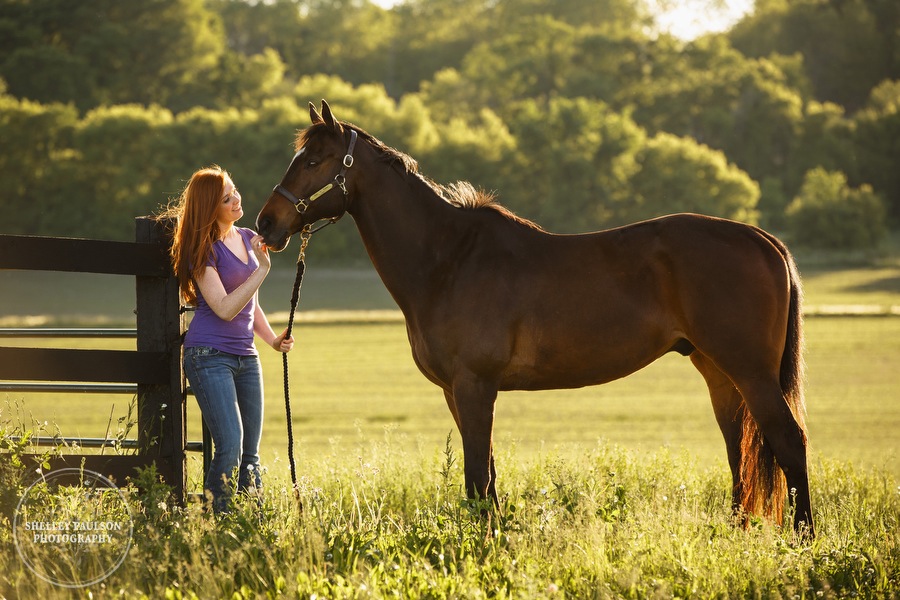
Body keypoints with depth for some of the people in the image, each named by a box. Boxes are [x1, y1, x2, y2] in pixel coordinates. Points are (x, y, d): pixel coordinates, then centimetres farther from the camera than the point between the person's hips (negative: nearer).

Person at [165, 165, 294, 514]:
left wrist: (273, 340, 8)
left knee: (250, 454, 6)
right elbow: (225, 308, -18)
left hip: (246, 357, 7)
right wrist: (262, 269, -19)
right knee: (230, 448, -17)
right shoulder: (204, 249, -10)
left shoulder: (248, 239, 12)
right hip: (209, 355, -7)